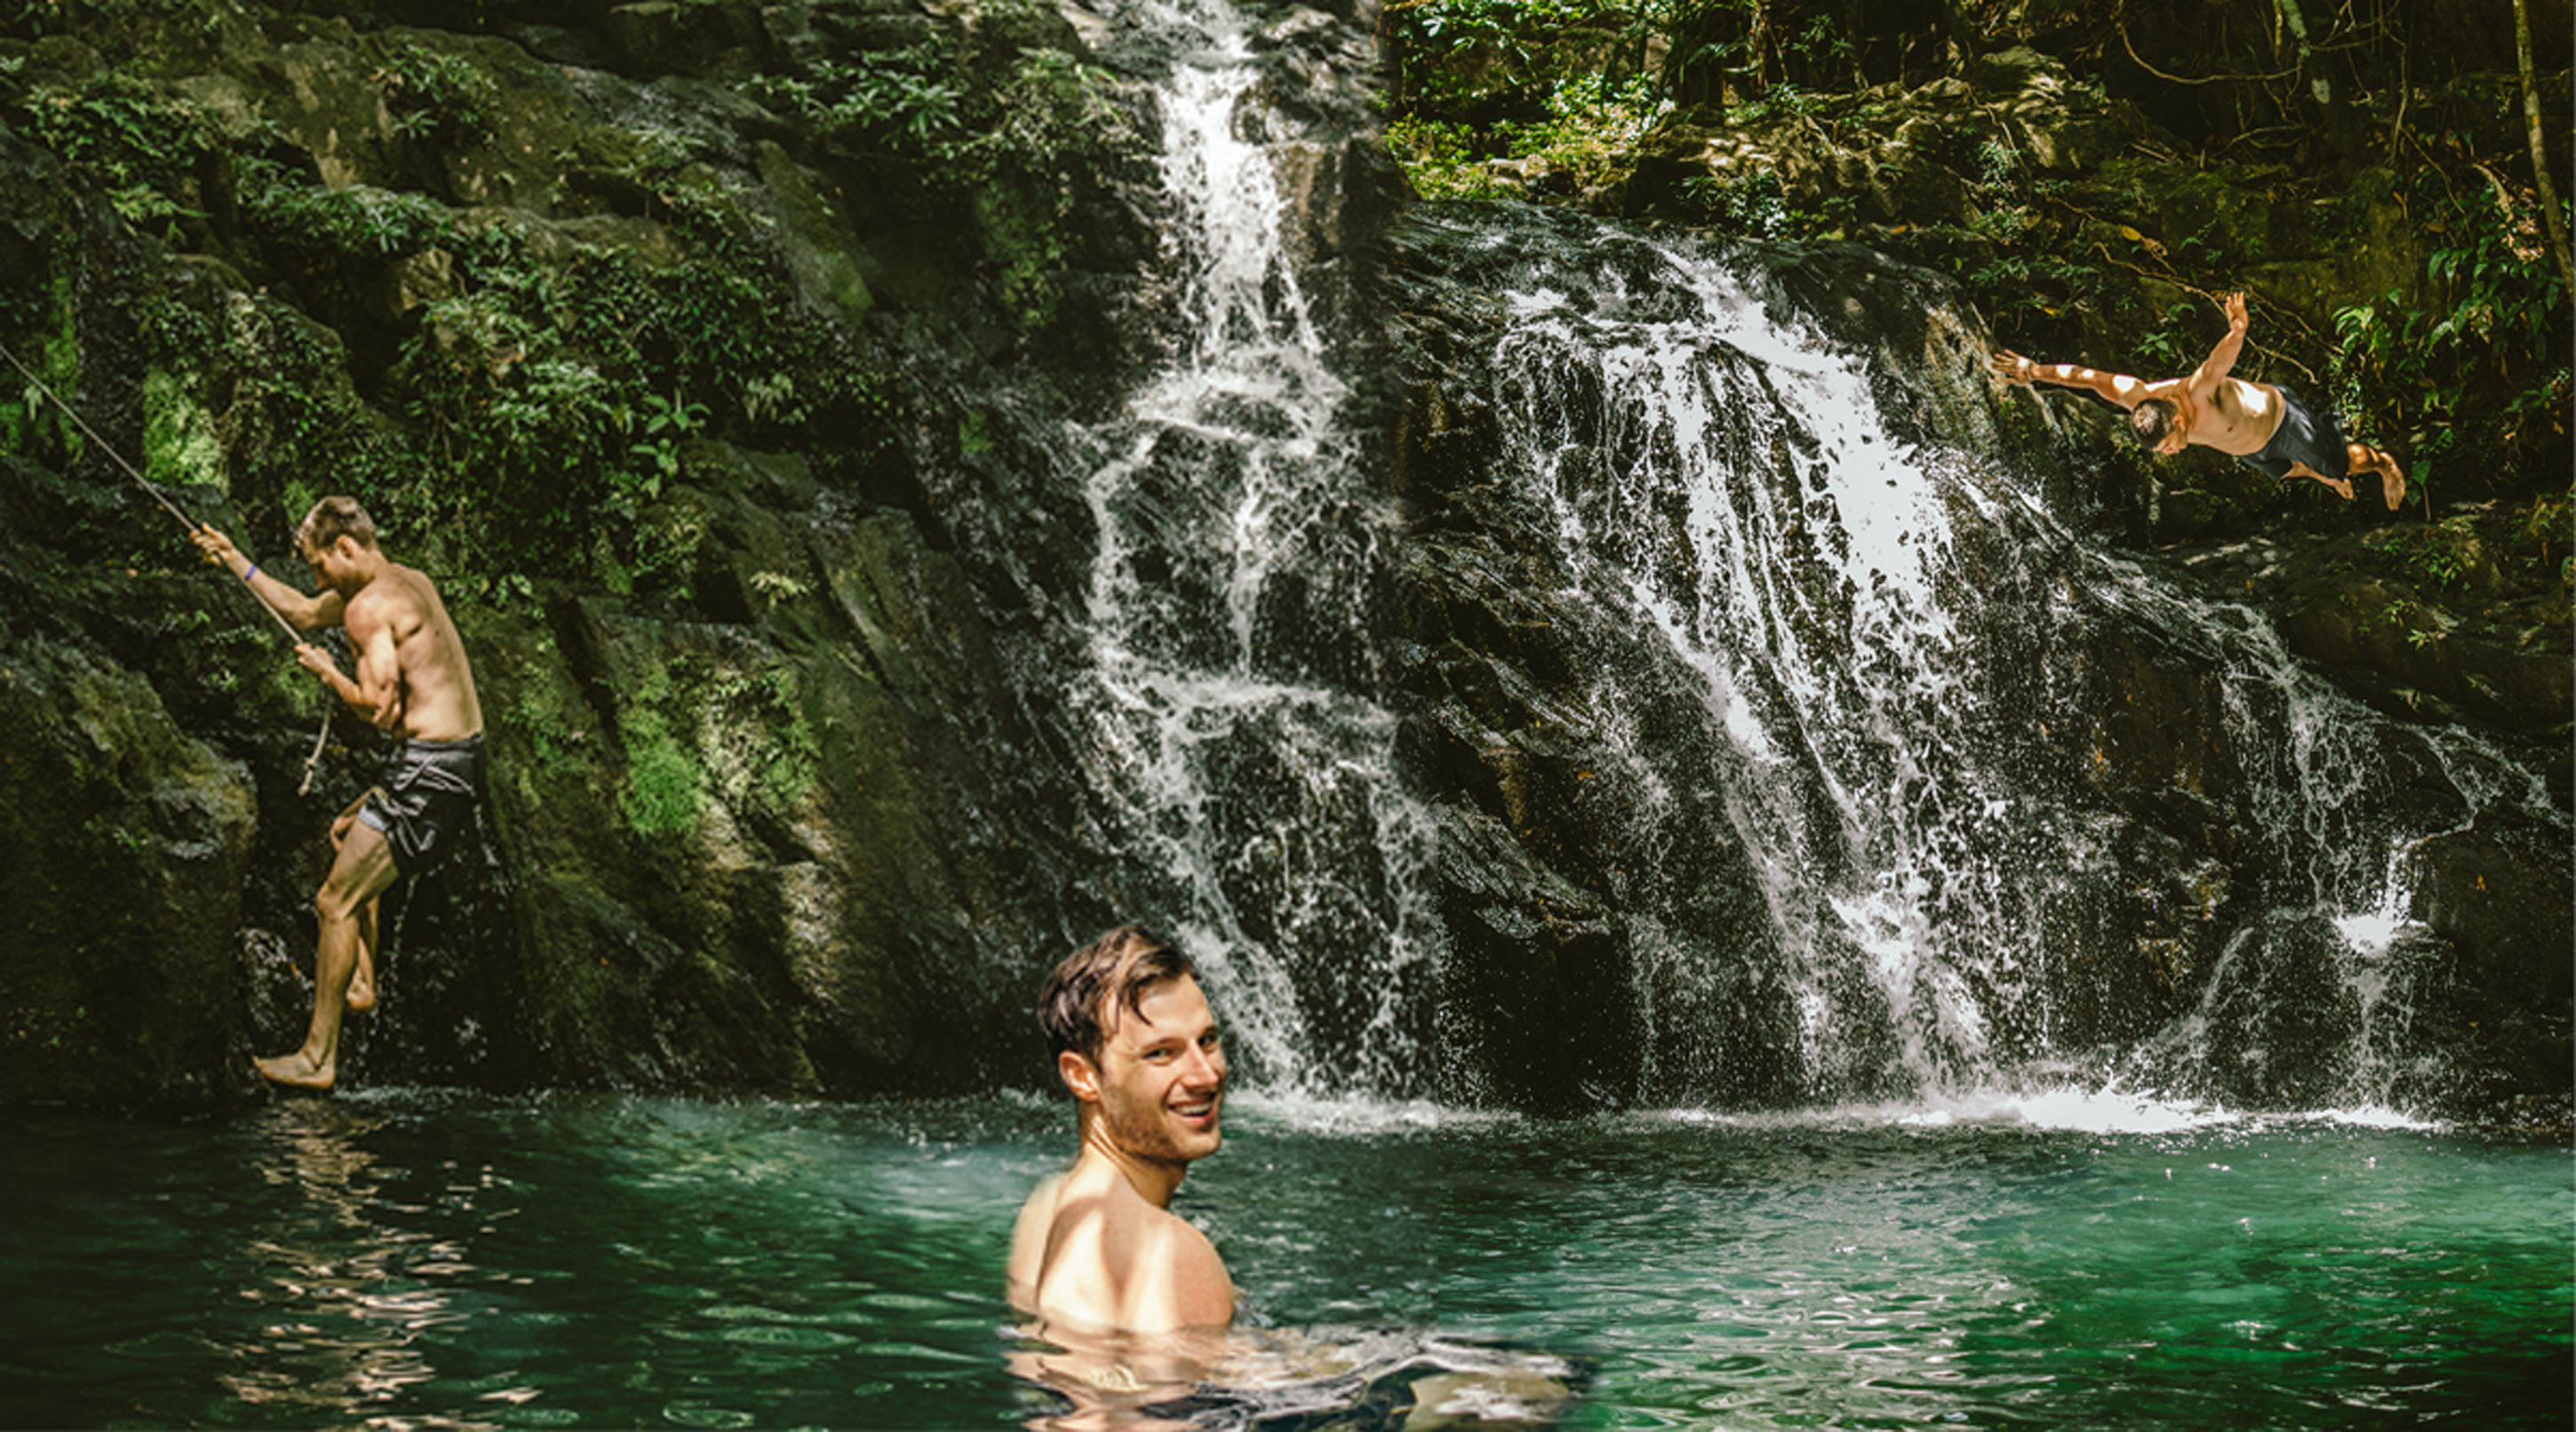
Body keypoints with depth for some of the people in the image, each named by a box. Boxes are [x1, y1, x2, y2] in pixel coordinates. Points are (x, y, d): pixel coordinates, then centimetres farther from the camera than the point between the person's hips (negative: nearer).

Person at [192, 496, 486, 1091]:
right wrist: (235, 561, 34)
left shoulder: (369, 607, -15)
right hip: (462, 758, 10)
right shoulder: (407, 581, 16)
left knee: (336, 903, -4)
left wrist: (328, 672, -5)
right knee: (346, 835, 32)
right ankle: (361, 984, 34)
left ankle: (318, 1057, 0)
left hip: (430, 772, -10)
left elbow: (382, 708, -23)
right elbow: (304, 613, 31)